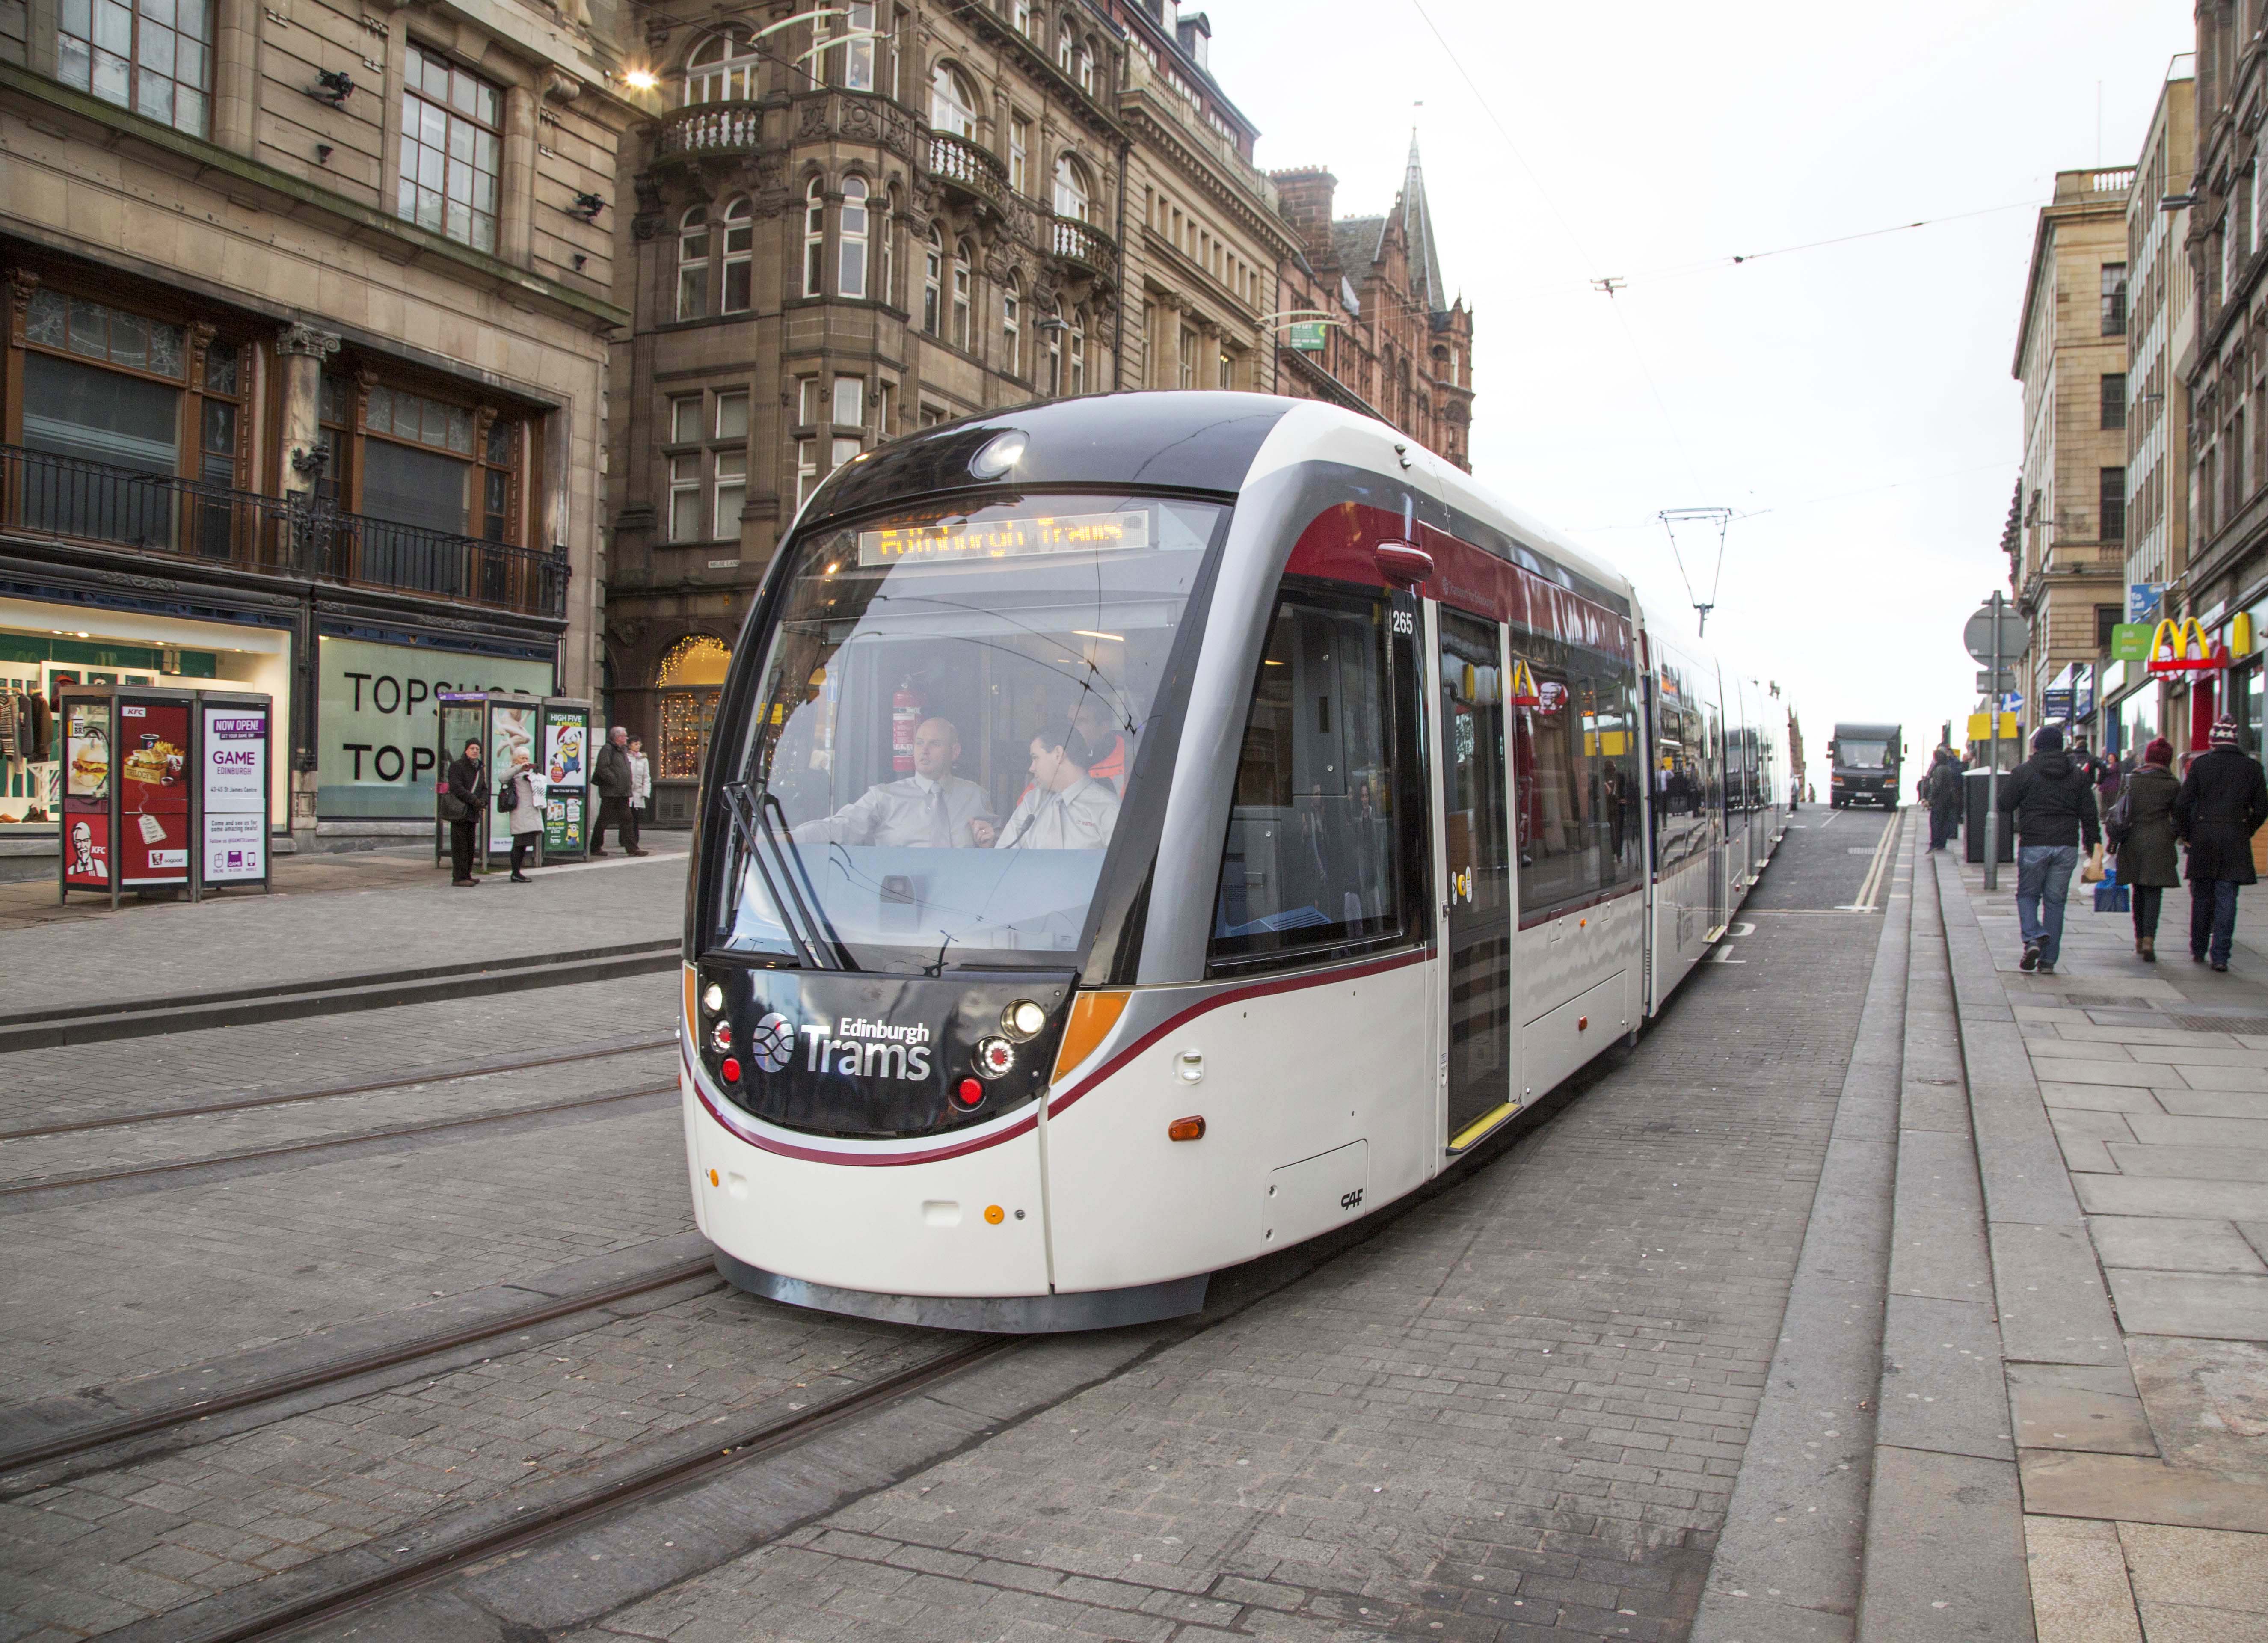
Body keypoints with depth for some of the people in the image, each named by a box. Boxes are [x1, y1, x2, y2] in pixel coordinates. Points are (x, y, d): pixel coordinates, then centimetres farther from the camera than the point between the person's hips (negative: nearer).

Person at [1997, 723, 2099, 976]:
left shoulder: (2024, 771, -2)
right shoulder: (2078, 775, 8)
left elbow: (2005, 804, -1)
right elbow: (2089, 815, 7)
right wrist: (2092, 844, 11)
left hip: (2033, 844, -3)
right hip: (2067, 846, 3)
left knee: (2027, 894, 12)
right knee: (2055, 901, 8)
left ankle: (2033, 938, -14)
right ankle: (2048, 960, 8)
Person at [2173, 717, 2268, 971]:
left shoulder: (2200, 764, -3)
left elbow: (2182, 804, -5)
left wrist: (2186, 833, 7)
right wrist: (2245, 833, 15)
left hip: (2203, 838, 0)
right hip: (2236, 841, 0)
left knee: (2202, 896, 12)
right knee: (2226, 898, 0)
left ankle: (2198, 950, 21)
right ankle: (2220, 955, -4)